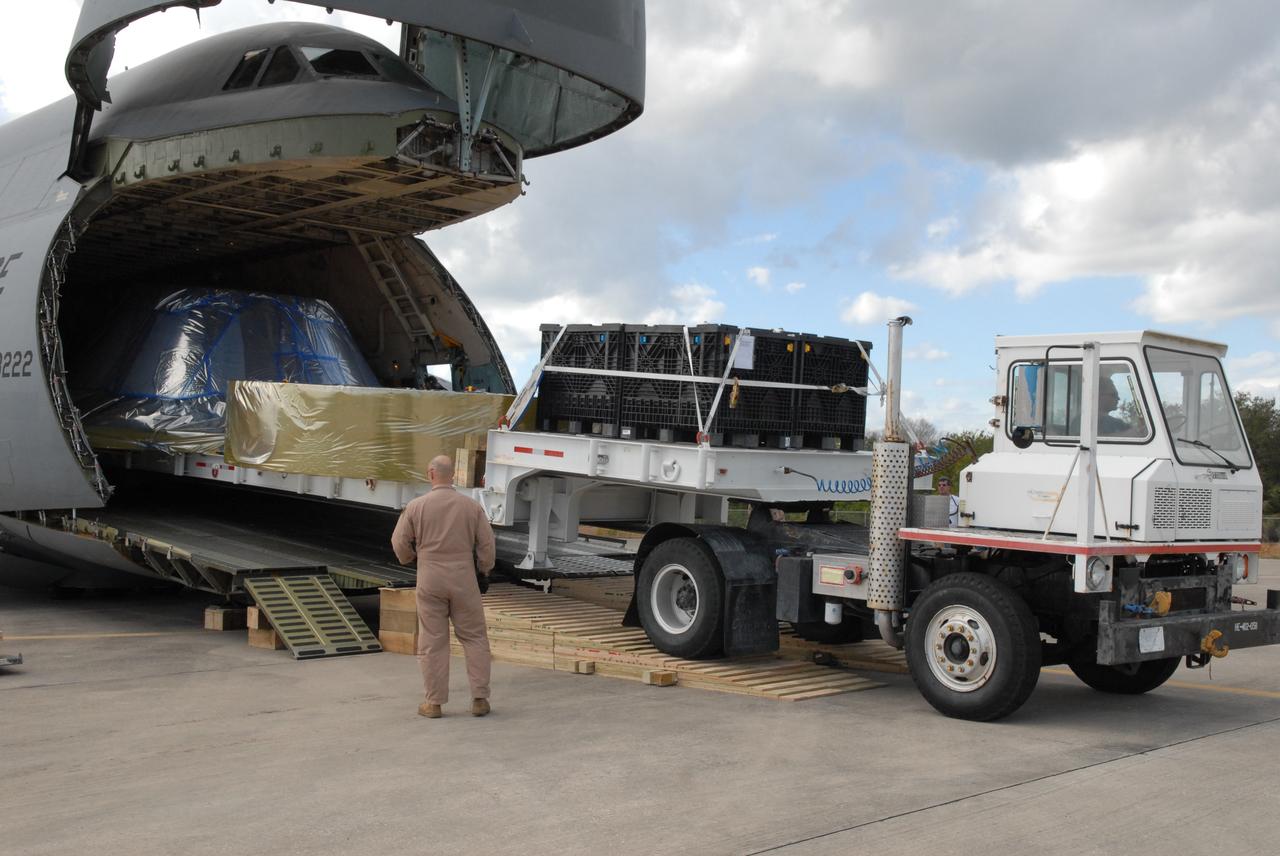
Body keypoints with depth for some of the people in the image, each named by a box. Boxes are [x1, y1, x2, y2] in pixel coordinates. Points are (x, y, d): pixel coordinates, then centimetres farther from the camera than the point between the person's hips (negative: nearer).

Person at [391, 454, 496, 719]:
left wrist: (408, 558, 25)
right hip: (464, 580, 1)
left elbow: (400, 542, 3)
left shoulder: (416, 506, -4)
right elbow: (486, 544, 3)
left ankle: (434, 702, 10)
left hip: (430, 580, 0)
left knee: (432, 642, 6)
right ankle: (479, 699, 8)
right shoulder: (472, 506, -1)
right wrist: (484, 570, 18)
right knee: (474, 638, 8)